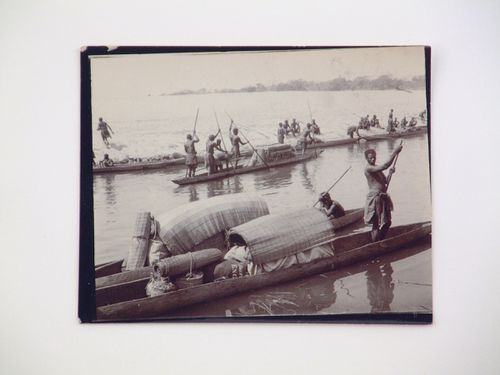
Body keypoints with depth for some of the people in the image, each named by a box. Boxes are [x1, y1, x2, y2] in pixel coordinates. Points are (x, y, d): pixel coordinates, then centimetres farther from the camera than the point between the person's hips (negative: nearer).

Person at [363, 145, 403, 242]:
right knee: (376, 224, -6)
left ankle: (381, 242, 29)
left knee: (386, 223, 15)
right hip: (375, 198, -9)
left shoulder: (377, 168, 17)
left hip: (383, 198, 9)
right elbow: (385, 166, -25)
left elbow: (386, 182, 23)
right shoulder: (368, 168, -14)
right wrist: (395, 152, -22)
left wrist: (390, 173, 9)